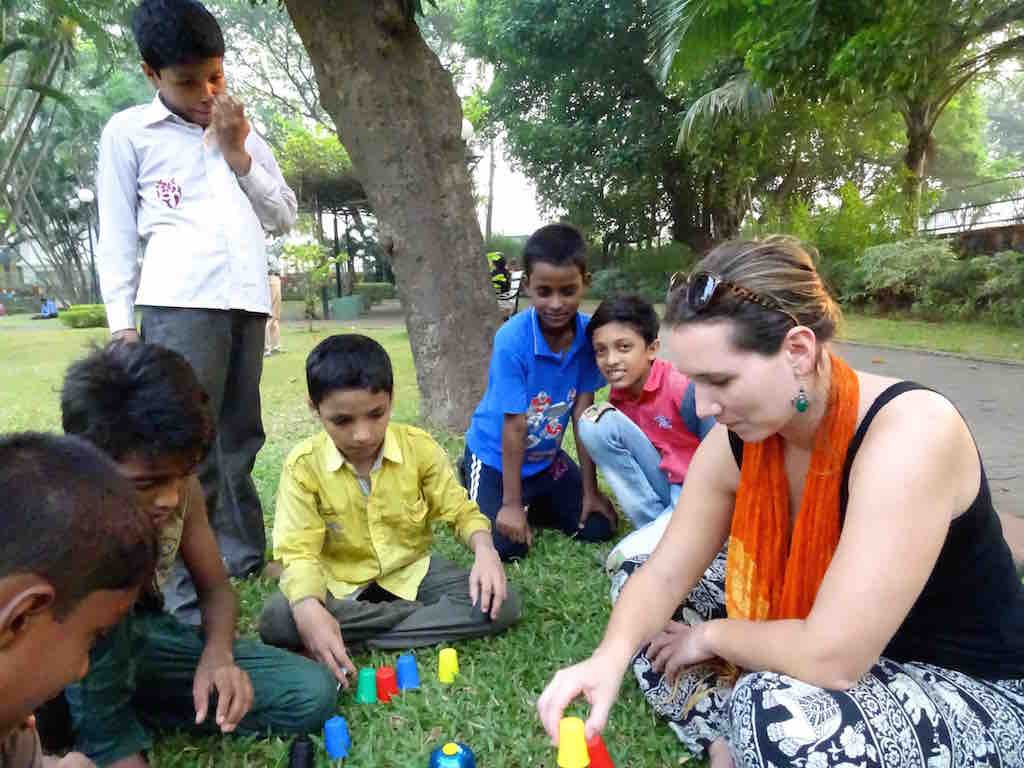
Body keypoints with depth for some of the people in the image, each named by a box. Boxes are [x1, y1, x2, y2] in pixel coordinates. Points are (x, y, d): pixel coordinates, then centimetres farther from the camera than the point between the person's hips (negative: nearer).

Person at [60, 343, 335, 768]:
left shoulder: (178, 486, -14)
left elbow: (215, 587, -3)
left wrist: (217, 654, -22)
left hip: (140, 638, 5)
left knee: (312, 694, -8)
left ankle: (130, 707, -4)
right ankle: (106, 731, -15)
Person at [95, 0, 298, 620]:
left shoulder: (243, 132, 21)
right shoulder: (129, 132, 9)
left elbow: (285, 217, 15)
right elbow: (117, 233, 6)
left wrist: (239, 155, 3)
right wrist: (122, 320, -3)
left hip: (247, 301, 5)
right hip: (180, 303, -4)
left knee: (239, 438, 11)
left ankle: (242, 558, 23)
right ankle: (187, 602, -5)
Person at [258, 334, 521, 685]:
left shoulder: (419, 447, -13)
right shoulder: (303, 464, -17)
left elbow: (461, 511, -3)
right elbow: (299, 552, -19)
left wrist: (484, 550, -26)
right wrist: (309, 610, -40)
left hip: (410, 569, 1)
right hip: (339, 582, -1)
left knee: (501, 605, -21)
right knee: (276, 621, -31)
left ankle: (354, 638, -19)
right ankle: (428, 614, -20)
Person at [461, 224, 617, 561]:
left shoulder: (588, 335, -15)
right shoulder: (512, 340, -28)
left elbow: (583, 415, -10)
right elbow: (514, 426, -24)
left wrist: (590, 490, -7)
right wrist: (511, 503, -18)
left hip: (547, 455, 5)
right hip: (496, 455, -4)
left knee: (599, 528, 0)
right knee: (508, 545, -14)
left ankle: (534, 503, 24)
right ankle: (473, 480, 15)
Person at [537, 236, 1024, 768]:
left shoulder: (909, 431, -31)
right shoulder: (736, 439, -11)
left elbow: (829, 657, -34)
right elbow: (663, 575, -9)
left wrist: (711, 636, -16)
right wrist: (610, 656, -29)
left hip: (971, 694, -6)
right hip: (826, 641, 6)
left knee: (779, 714, -37)